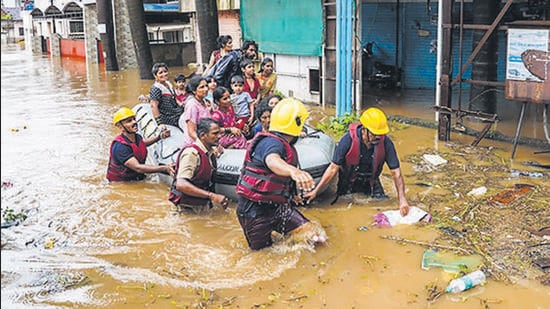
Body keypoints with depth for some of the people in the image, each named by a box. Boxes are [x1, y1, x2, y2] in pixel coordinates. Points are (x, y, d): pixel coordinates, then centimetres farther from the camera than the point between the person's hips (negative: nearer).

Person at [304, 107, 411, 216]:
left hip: (371, 182, 2)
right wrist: (315, 191, -25)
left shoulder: (385, 142, -24)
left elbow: (396, 172, -20)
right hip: (348, 182, -2)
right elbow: (333, 168, -23)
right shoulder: (348, 140, -29)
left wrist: (402, 199, -31)